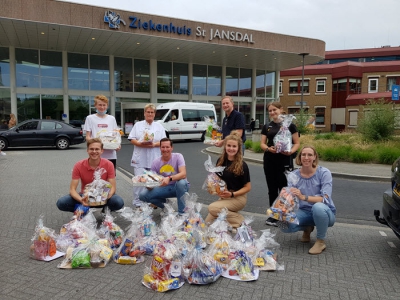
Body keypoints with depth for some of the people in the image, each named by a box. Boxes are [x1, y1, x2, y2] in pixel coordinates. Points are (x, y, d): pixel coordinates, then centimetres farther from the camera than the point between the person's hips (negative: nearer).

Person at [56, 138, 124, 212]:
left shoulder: (108, 165, -15)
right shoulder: (79, 166, -14)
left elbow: (113, 187, -14)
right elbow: (72, 189, -16)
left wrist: (107, 197, -37)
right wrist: (81, 200, -38)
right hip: (85, 196, 1)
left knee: (119, 202, -32)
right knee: (61, 203, -25)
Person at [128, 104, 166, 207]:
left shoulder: (159, 126, 13)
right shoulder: (138, 125, 12)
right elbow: (132, 140, 4)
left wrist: (154, 144, -14)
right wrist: (140, 144, -15)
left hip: (154, 159, 1)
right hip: (140, 159, -1)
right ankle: (137, 202, 6)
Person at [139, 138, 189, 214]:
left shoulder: (178, 156, -12)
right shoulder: (155, 162, -4)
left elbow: (183, 174, -26)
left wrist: (169, 178, -43)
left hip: (178, 187, -3)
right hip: (164, 188, 3)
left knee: (181, 182, -39)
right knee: (143, 195, -15)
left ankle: (181, 212, -20)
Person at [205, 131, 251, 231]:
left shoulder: (242, 165, -14)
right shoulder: (221, 161, 1)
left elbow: (248, 187, -9)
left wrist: (232, 194, -20)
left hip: (238, 198, -5)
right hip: (223, 196, 6)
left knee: (212, 208, -27)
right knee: (208, 223, -6)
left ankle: (239, 220, -8)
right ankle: (231, 214, 15)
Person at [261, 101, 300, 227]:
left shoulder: (289, 125, 0)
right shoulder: (267, 127, 11)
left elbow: (297, 143, 1)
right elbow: (262, 143, 9)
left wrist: (291, 151, -19)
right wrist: (268, 148, -13)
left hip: (284, 160, -4)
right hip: (269, 160, 4)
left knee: (284, 188, -2)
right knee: (272, 189, 10)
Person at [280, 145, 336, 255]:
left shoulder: (324, 173, -15)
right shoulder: (294, 175, -5)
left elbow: (325, 198, -26)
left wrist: (303, 197, -41)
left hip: (324, 212, -3)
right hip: (305, 212, 3)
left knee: (318, 207, -39)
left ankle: (321, 241, -10)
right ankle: (307, 228, 12)